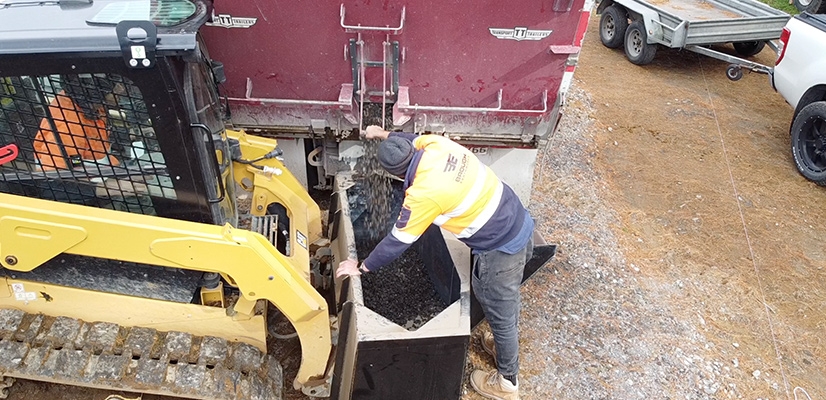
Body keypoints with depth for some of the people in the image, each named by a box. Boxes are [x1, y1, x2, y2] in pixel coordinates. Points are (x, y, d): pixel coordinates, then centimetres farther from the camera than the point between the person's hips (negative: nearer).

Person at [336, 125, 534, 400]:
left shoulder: (423, 194, -27)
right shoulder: (437, 143, -6)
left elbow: (397, 242, -15)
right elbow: (414, 140, 20)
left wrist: (361, 268, -2)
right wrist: (386, 135, 32)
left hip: (500, 249, -8)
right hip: (519, 225, 8)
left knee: (501, 315, 14)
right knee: (506, 302, 30)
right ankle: (505, 345, 56)